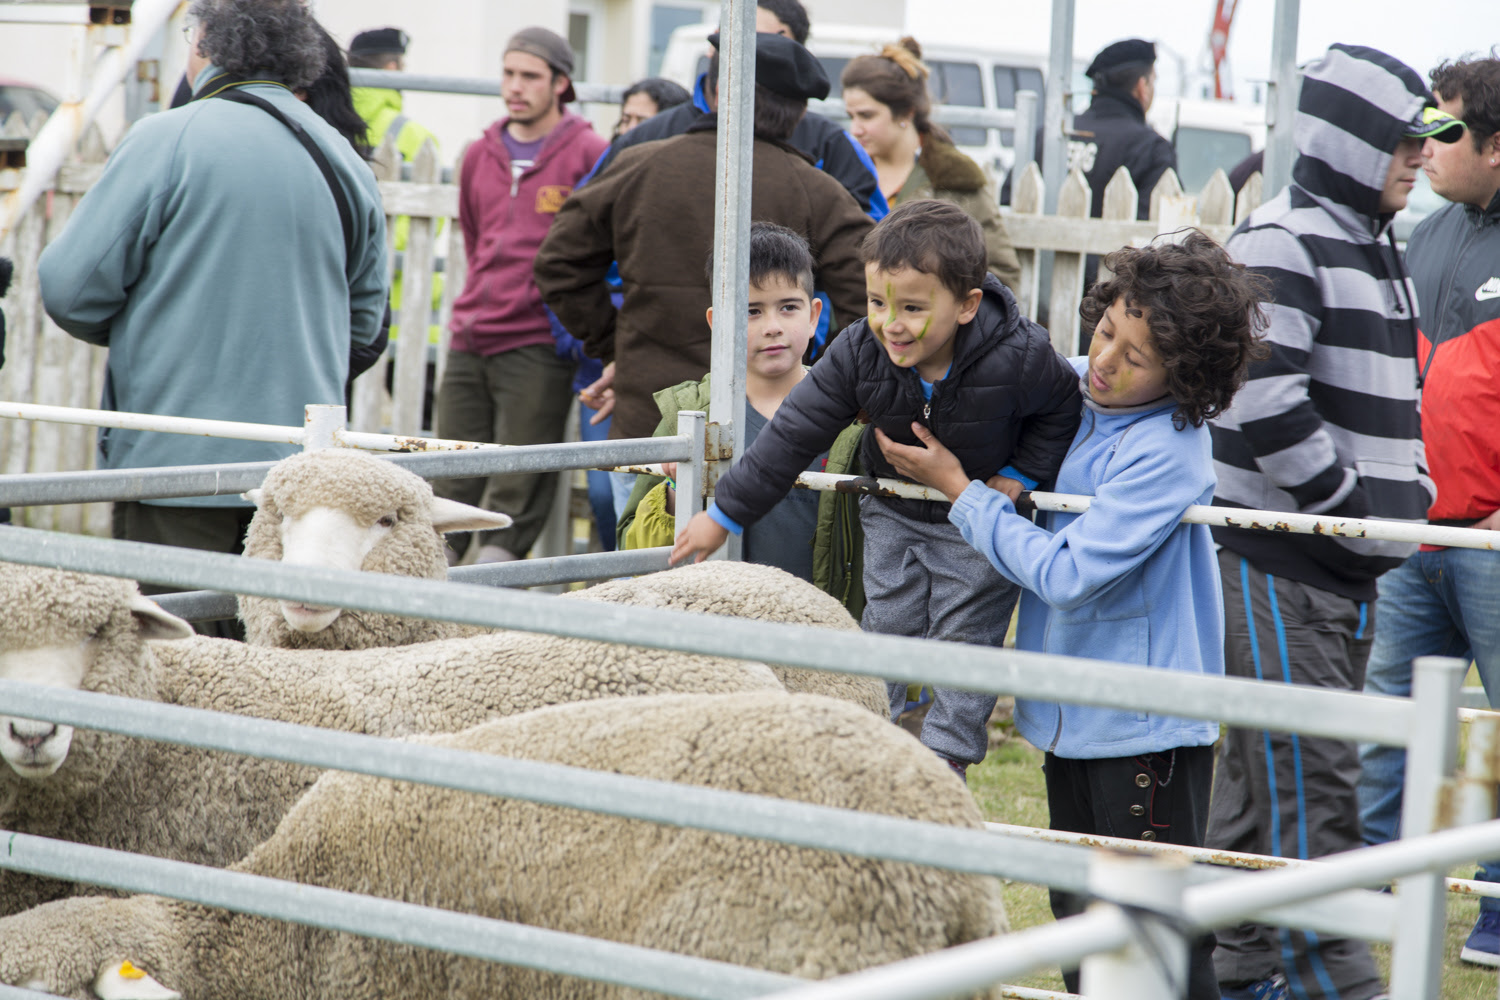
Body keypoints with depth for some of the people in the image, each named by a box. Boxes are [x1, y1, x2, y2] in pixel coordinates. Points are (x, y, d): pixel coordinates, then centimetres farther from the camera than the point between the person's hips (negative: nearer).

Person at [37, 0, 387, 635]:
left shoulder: (166, 142, -9)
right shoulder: (347, 163, 10)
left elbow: (71, 288, -8)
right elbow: (364, 320, 17)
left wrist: (132, 333, 12)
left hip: (179, 463, -5)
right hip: (302, 466, 6)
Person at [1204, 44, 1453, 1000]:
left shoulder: (1377, 248, 18)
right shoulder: (1281, 243, -13)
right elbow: (1266, 407, -21)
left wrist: (1413, 489, 11)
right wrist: (1360, 504, -16)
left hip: (1349, 563, 9)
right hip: (1278, 561, -9)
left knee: (1262, 770, 13)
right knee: (1308, 782, -9)